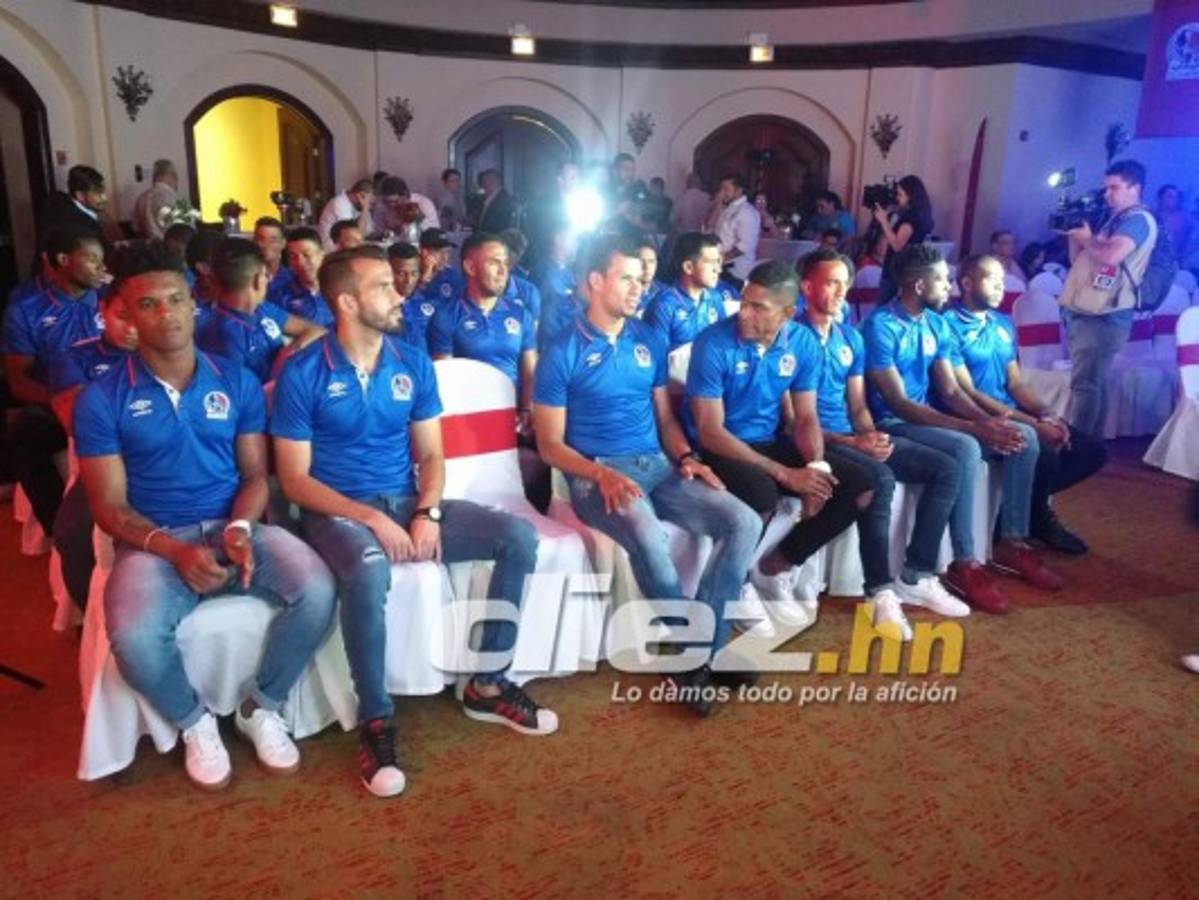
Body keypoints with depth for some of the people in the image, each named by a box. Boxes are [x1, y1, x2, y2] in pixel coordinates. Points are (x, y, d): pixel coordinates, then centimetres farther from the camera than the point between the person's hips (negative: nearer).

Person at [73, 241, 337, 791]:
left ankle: (260, 708, 2)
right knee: (133, 637, -32)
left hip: (235, 527, 2)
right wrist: (173, 549, -19)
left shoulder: (237, 383, 6)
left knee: (318, 591, -25)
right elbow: (110, 507, -2)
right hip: (153, 542, -1)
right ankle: (195, 724, 2)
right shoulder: (102, 400, -1)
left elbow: (255, 474, 6)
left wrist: (241, 528, -16)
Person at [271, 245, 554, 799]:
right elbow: (295, 479, -10)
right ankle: (375, 720, -18)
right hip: (337, 511, -5)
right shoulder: (302, 374, -8)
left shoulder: (414, 364, 6)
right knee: (369, 571, -40)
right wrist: (371, 518, -22)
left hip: (409, 502, 5)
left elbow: (430, 454, 8)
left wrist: (428, 512, -12)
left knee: (519, 537, -12)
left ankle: (486, 686, 0)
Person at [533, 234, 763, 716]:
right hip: (596, 475, -6)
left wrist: (686, 457, -2)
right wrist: (601, 474, -21)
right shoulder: (562, 355, -3)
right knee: (645, 531, -37)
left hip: (658, 466, 6)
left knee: (744, 521, -15)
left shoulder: (650, 341, 14)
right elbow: (550, 445, -4)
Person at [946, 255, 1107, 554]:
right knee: (1044, 454, -30)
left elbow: (1015, 384, 16)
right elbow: (968, 394, -17)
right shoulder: (949, 325, -11)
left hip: (1015, 415, 9)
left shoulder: (1003, 324, 15)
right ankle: (1038, 518, 1)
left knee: (1093, 450, 0)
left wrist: (1046, 415, -5)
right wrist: (1033, 423, -19)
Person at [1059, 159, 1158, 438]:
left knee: (1085, 384, -11)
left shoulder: (1139, 219, -8)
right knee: (1091, 383, 12)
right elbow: (1078, 261, 24)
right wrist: (1074, 233, 9)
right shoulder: (1114, 220, 22)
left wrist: (1086, 239, -7)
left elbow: (1111, 256, -25)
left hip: (1103, 317, -10)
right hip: (1084, 313, 10)